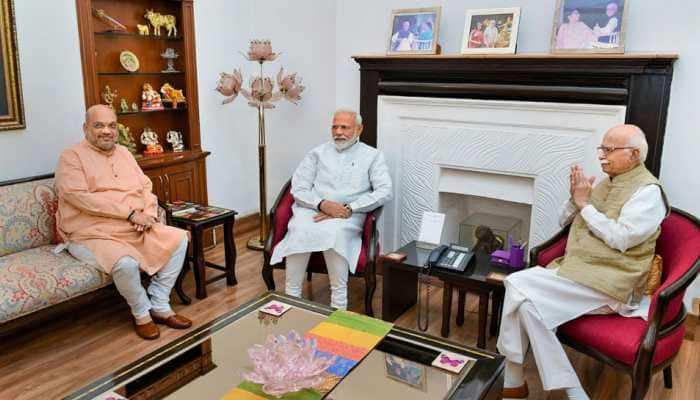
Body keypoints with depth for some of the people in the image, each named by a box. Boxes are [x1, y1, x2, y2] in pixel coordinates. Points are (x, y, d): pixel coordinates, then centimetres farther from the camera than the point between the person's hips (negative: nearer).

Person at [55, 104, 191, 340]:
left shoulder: (123, 152, 16)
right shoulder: (71, 157, -5)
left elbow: (146, 187, 14)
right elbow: (80, 197, -19)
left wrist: (149, 212, -9)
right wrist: (131, 213, -22)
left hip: (137, 229, 7)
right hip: (93, 235, -7)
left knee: (179, 239, -8)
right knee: (126, 263, -34)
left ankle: (160, 306, -1)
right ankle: (142, 314, -5)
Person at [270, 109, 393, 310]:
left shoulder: (372, 156, 12)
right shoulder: (318, 153, 16)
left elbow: (384, 192, -3)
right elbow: (298, 188, 7)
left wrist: (349, 209, -14)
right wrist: (322, 204, -14)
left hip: (348, 217, -2)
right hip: (312, 210, 2)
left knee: (333, 233, -36)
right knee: (300, 230, -33)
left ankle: (338, 308, -29)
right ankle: (291, 298, -23)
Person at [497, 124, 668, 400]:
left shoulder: (648, 191, -7)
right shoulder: (605, 184, 16)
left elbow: (620, 239, -20)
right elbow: (563, 221, 20)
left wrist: (585, 204, -11)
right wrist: (575, 198, 0)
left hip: (608, 284, -7)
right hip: (574, 270, 8)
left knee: (520, 289, -24)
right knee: (516, 285, -17)